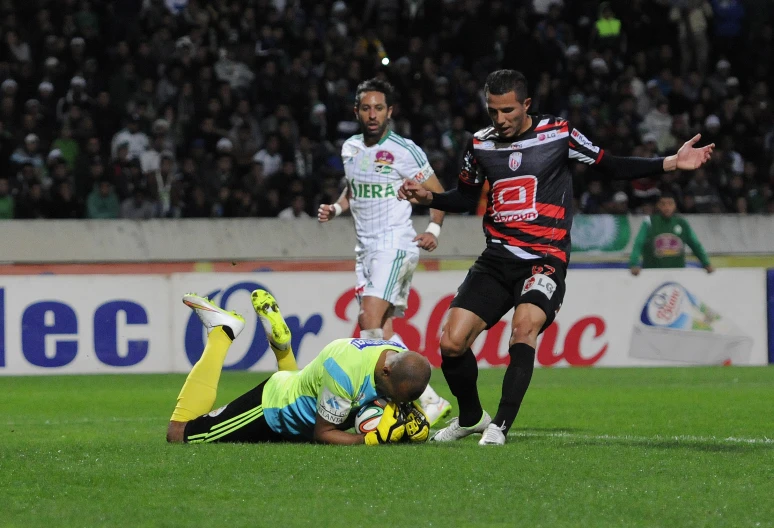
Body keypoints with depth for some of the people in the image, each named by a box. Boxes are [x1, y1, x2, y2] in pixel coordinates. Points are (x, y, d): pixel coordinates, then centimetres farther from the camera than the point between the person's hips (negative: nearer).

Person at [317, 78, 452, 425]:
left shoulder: (404, 151, -7)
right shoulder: (350, 149, 12)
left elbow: (437, 192, 1)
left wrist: (433, 229, -13)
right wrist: (335, 208, 8)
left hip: (396, 246, -7)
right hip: (366, 249, 7)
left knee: (370, 321, -21)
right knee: (381, 334, 0)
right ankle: (430, 400, 4)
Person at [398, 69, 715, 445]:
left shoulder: (558, 134, -1)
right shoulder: (481, 145, 9)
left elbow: (611, 167, 4)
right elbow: (466, 197, 23)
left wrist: (671, 163, -5)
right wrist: (428, 197, 5)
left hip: (544, 259, -4)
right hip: (496, 259, 4)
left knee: (525, 327, -31)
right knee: (451, 343, -7)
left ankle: (501, 425, -27)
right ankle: (470, 417, 19)